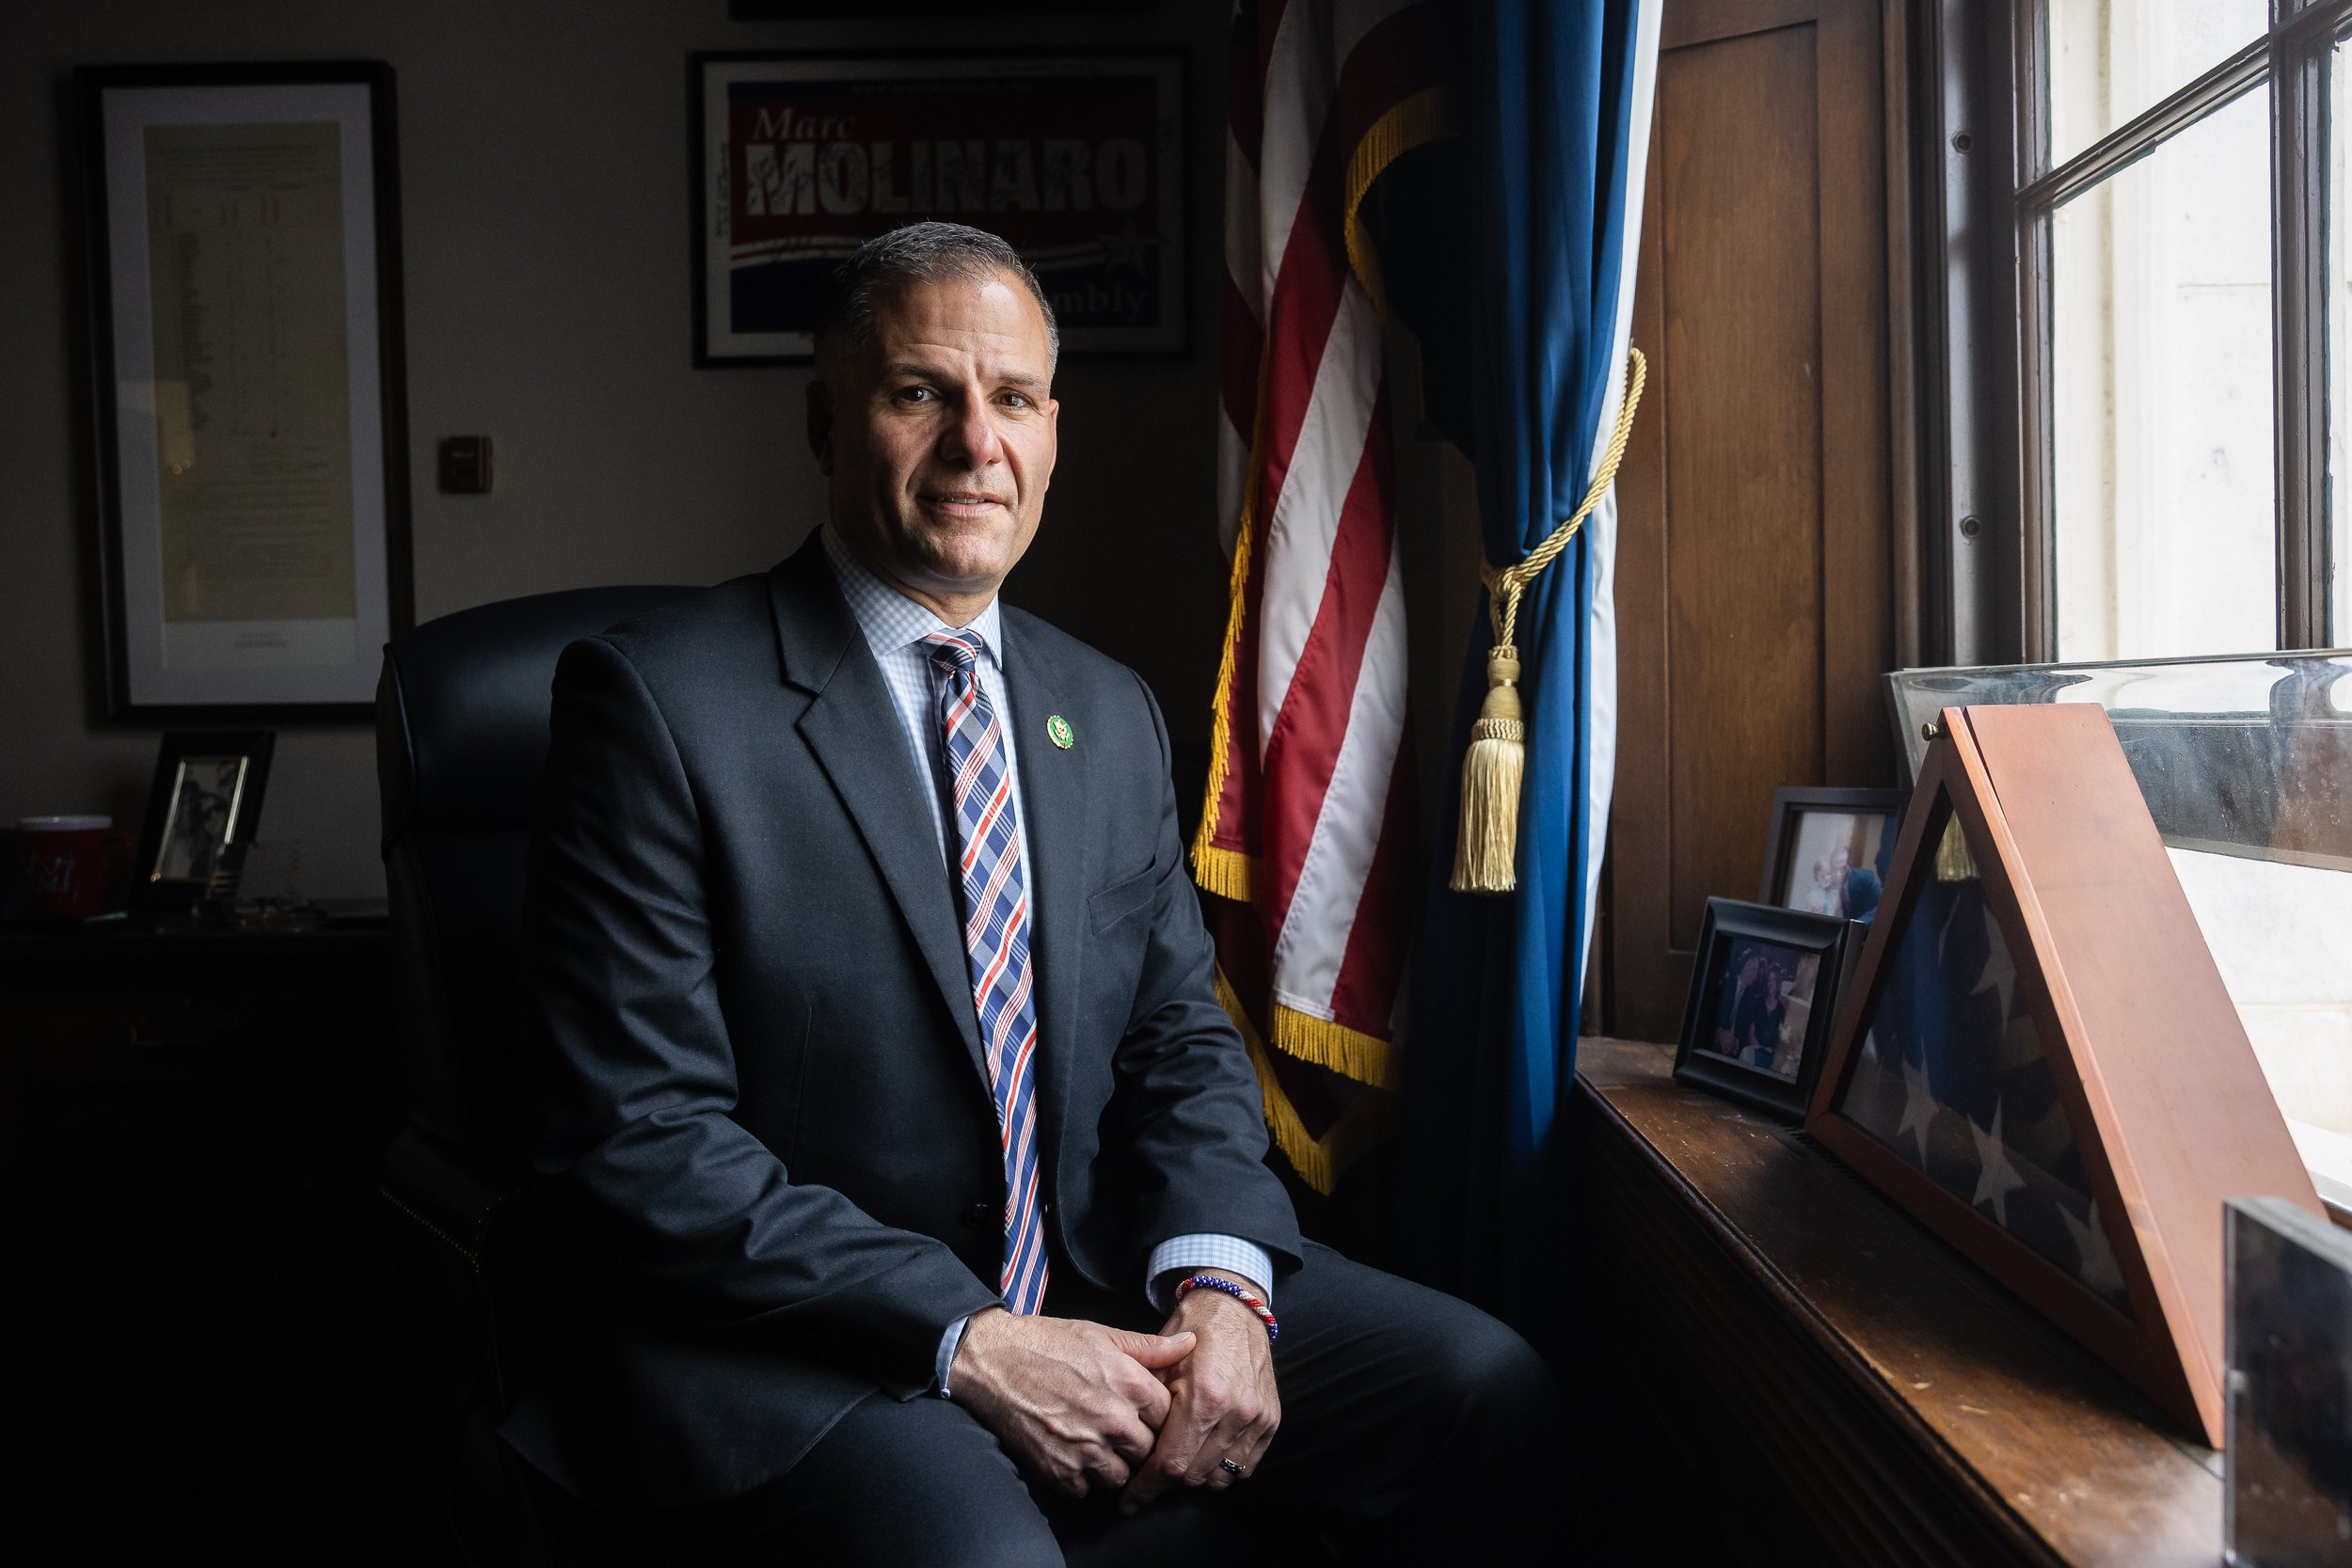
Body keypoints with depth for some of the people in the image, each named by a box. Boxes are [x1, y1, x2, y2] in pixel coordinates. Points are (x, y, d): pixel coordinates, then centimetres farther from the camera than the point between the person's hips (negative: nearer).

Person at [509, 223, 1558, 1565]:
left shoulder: (1112, 713, 11)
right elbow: (641, 1137, -14)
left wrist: (1220, 1281, -9)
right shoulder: (660, 697, -9)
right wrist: (969, 1344, -19)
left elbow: (1180, 1034, 11)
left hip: (1101, 1291, 6)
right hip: (788, 1349, -5)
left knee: (1490, 1392, -8)